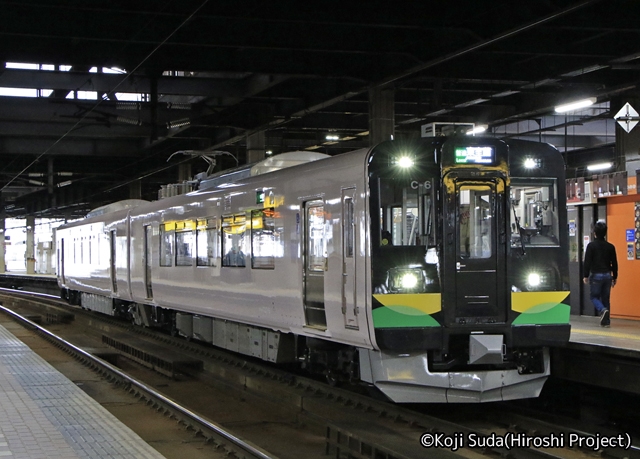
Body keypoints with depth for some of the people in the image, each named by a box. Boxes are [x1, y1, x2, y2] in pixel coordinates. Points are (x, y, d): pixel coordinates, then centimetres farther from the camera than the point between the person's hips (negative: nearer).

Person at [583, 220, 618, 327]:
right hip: (607, 275, 4)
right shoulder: (610, 246, 4)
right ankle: (606, 320, 8)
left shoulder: (591, 245, -7)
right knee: (605, 298, 10)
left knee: (594, 296, 7)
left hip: (596, 275, -4)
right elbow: (614, 263, 7)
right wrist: (614, 277, 16)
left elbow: (587, 261, -10)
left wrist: (586, 276, -4)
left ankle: (602, 310, -21)